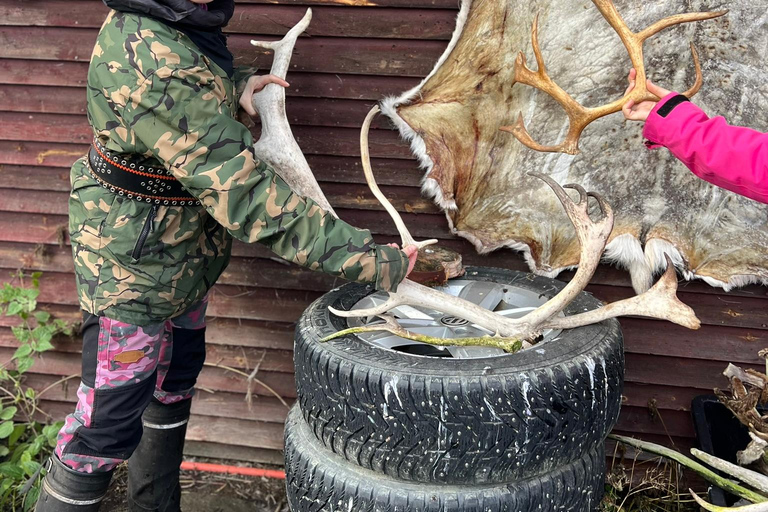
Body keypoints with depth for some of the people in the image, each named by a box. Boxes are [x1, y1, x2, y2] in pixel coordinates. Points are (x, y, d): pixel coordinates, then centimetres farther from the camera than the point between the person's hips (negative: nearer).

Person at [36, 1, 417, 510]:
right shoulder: (152, 60, -34)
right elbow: (244, 194, -35)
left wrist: (236, 83, -3)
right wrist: (373, 261, -33)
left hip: (185, 254, 10)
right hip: (134, 262, -10)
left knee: (174, 381, 25)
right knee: (109, 426, 1)